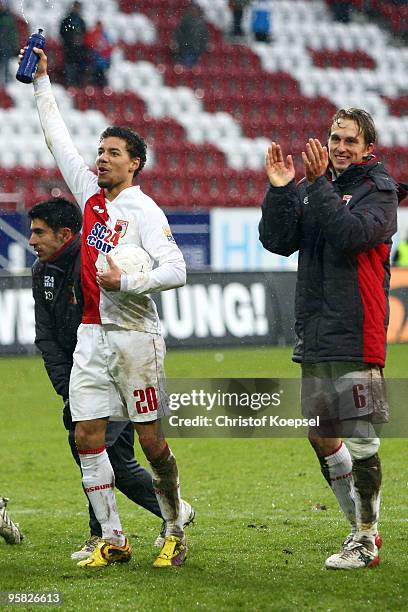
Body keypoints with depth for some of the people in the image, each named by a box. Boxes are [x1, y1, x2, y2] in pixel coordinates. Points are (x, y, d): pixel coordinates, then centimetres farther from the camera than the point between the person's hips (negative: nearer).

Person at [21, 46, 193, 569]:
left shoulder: (143, 210, -8)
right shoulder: (90, 193, 11)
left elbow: (175, 270, -17)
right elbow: (57, 138, 20)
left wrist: (126, 281, -27)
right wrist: (41, 82, 19)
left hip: (134, 335, -6)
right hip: (91, 334, 6)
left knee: (151, 442, -1)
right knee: (87, 437, 0)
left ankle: (175, 529, 14)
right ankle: (113, 541, 5)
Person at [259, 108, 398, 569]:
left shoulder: (379, 191, -2)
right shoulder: (312, 188, 14)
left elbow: (350, 234, -20)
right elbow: (277, 241, 4)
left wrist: (319, 184, -21)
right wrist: (279, 190, -8)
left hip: (356, 336, -7)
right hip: (313, 336, 7)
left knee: (360, 439, -6)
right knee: (322, 437, 11)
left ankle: (365, 542, 2)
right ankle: (362, 528, 23)